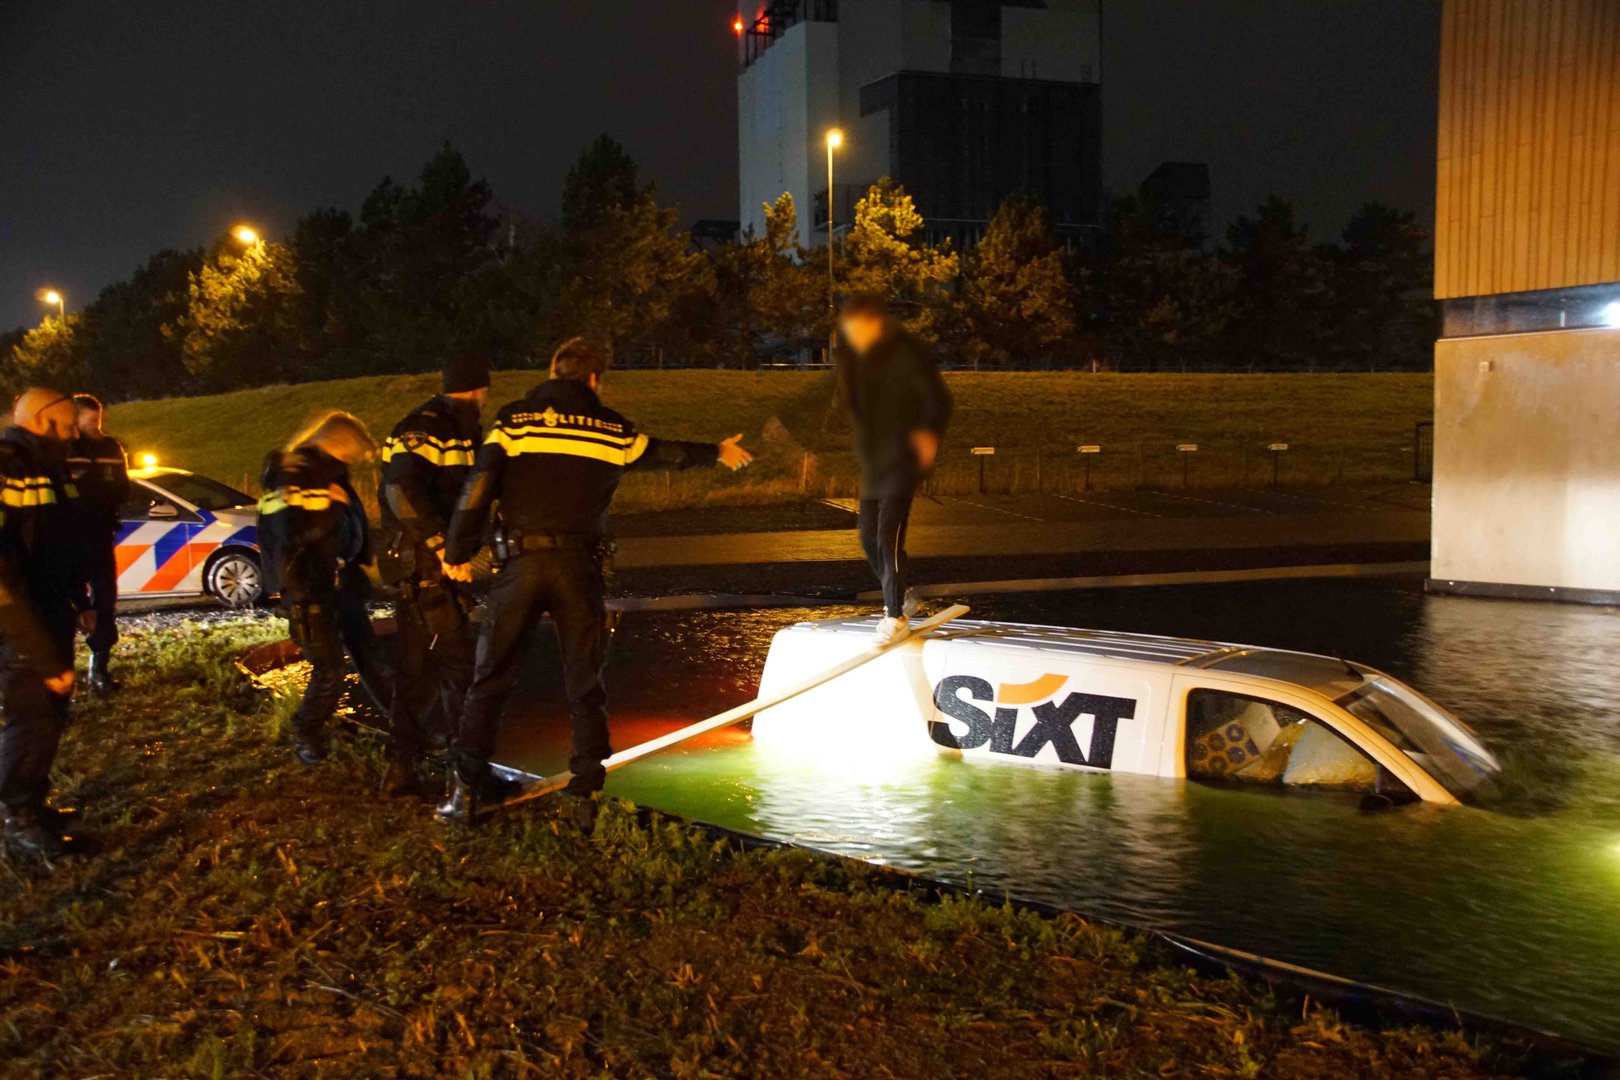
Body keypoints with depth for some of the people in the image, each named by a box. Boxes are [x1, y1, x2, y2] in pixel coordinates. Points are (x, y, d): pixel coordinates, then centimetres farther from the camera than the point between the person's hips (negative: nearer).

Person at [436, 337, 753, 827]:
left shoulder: (515, 419, 5)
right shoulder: (611, 429, 10)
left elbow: (479, 488, -5)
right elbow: (665, 453, 26)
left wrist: (458, 553, 5)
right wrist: (716, 453, 44)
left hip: (521, 562, 0)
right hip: (578, 565, 1)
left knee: (490, 679, 9)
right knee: (585, 685, 11)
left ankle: (465, 788, 8)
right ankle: (587, 795, 11)